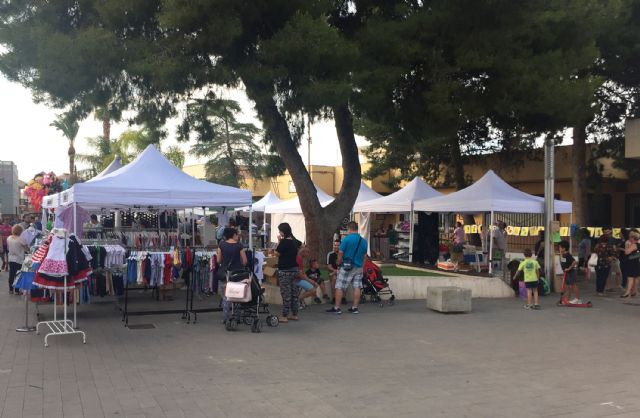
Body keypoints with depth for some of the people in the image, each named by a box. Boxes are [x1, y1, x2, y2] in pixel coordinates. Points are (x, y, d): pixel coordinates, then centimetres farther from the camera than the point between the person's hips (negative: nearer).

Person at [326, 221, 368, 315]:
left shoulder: (346, 239, -12)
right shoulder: (363, 241, 5)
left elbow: (340, 253, -10)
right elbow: (365, 255, 11)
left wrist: (339, 263, 5)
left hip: (346, 266, -5)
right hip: (358, 267, 5)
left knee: (339, 287, 1)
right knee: (357, 287, 7)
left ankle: (337, 308, 3)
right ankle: (355, 307, 9)